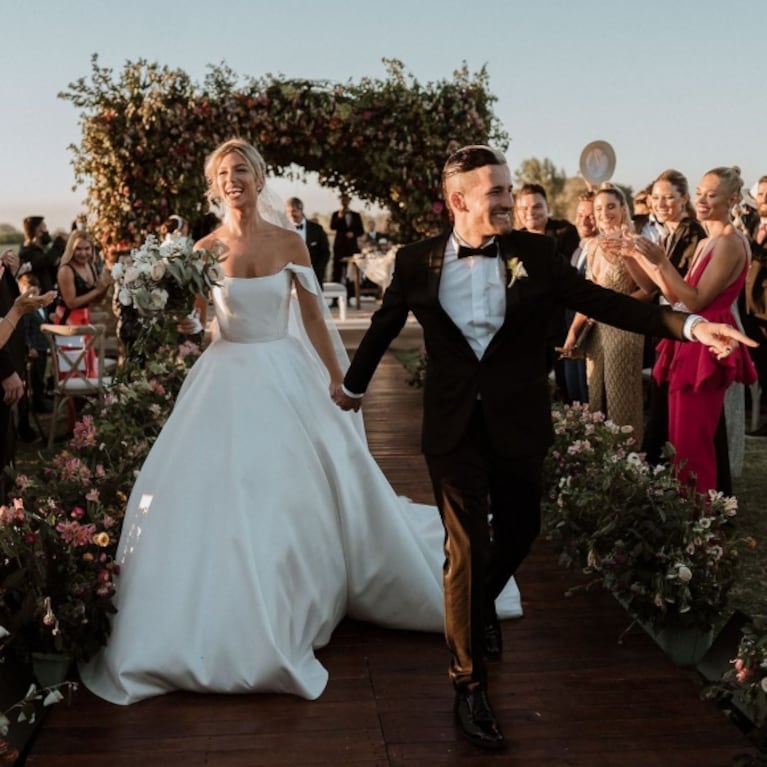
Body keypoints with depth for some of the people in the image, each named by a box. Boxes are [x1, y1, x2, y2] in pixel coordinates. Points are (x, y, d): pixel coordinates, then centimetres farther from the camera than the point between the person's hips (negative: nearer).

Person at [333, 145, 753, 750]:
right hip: (454, 428, -2)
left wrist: (690, 325, -17)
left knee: (518, 534, 18)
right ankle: (470, 683, 13)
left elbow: (603, 302, -7)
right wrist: (354, 384, 24)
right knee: (467, 548, -2)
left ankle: (481, 604, 52)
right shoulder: (418, 261, -5)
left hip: (519, 425, 2)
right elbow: (384, 327, 10)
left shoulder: (534, 253, -4)